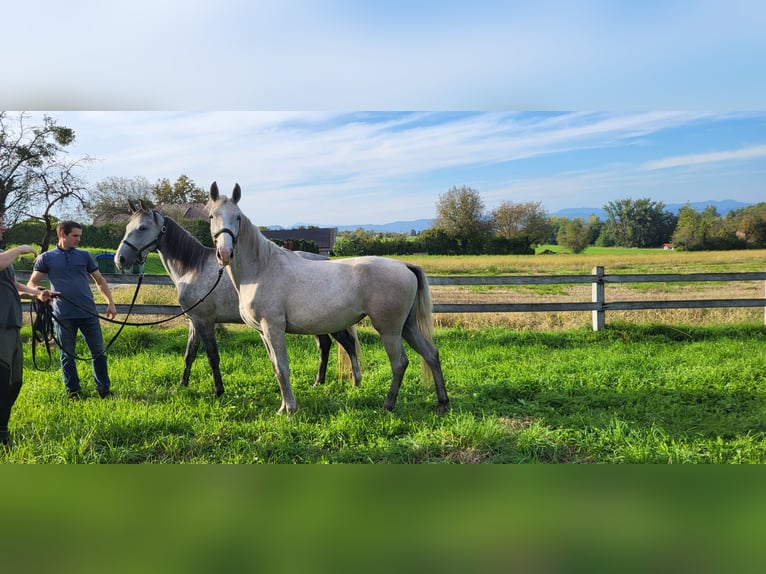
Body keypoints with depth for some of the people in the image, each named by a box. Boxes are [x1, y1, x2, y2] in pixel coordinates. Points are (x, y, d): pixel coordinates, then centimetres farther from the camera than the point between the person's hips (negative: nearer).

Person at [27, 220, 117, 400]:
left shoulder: (84, 256, 8)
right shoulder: (46, 258, 3)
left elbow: (100, 280, 14)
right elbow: (32, 283, 4)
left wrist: (110, 302, 5)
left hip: (88, 313, 1)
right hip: (63, 315, -1)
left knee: (99, 351, 4)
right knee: (67, 355, 7)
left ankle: (104, 389, 14)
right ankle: (74, 391, 19)